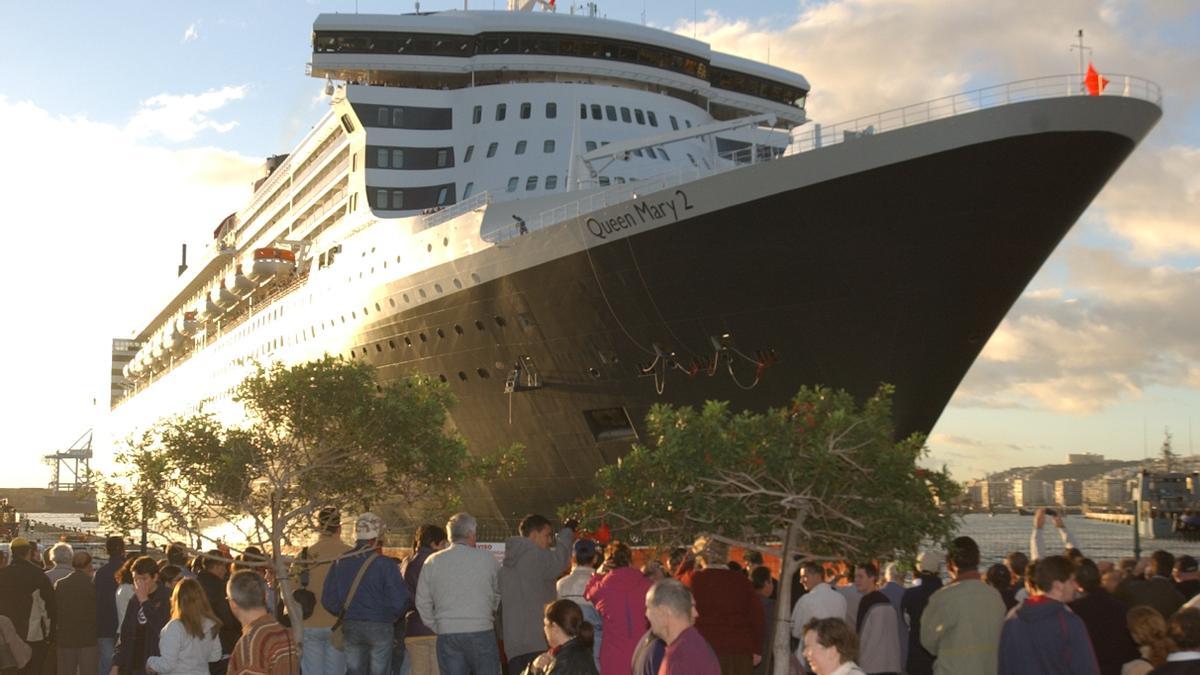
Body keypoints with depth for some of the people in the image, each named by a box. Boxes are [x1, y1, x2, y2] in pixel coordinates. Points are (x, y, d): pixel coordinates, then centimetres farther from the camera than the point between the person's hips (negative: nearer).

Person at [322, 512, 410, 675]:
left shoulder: (340, 563, 0)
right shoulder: (384, 564, -13)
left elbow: (328, 600, 1)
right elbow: (399, 600, -14)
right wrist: (391, 617, 6)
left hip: (350, 629, 4)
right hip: (379, 628, -4)